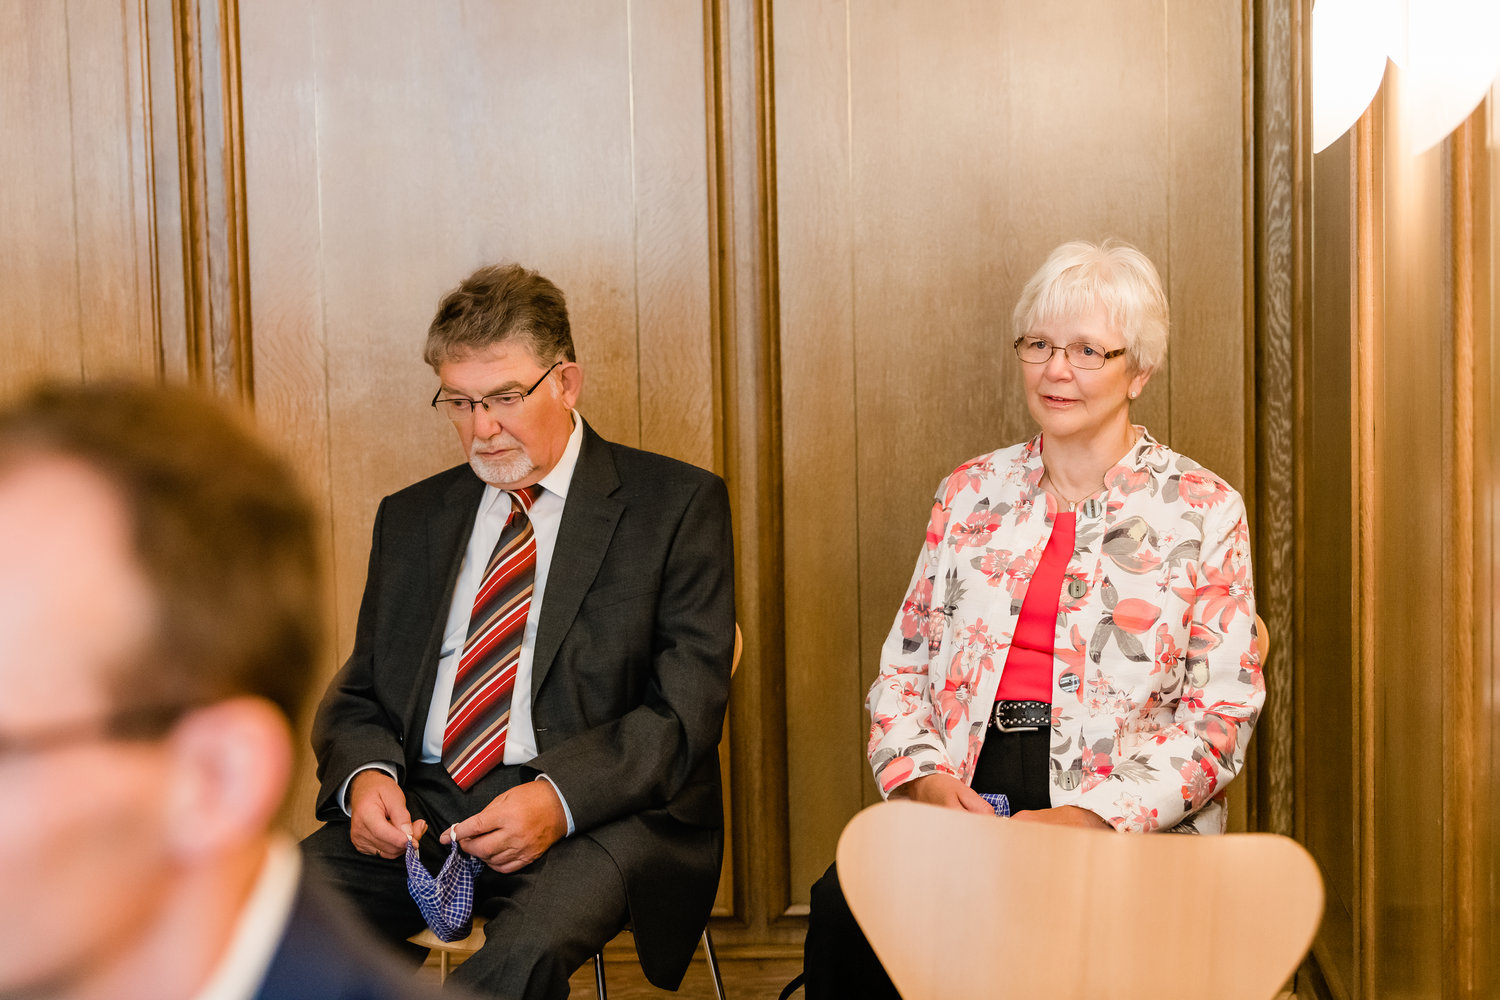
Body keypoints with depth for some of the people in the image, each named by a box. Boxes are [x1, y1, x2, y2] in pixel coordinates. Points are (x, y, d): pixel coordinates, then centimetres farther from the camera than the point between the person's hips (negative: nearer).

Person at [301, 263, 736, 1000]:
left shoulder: (677, 504, 5)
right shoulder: (411, 518, 19)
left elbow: (688, 707, -3)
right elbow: (358, 694, 19)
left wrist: (561, 797, -19)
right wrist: (364, 775, -6)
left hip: (601, 814, -3)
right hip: (419, 809, 4)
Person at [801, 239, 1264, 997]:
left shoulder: (1202, 510, 6)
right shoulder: (971, 493, 17)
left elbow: (1220, 714, -1)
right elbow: (904, 665, 17)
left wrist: (1088, 818, -15)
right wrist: (923, 777, -5)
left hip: (1132, 820, -2)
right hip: (964, 798, 3)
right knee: (844, 909, -29)